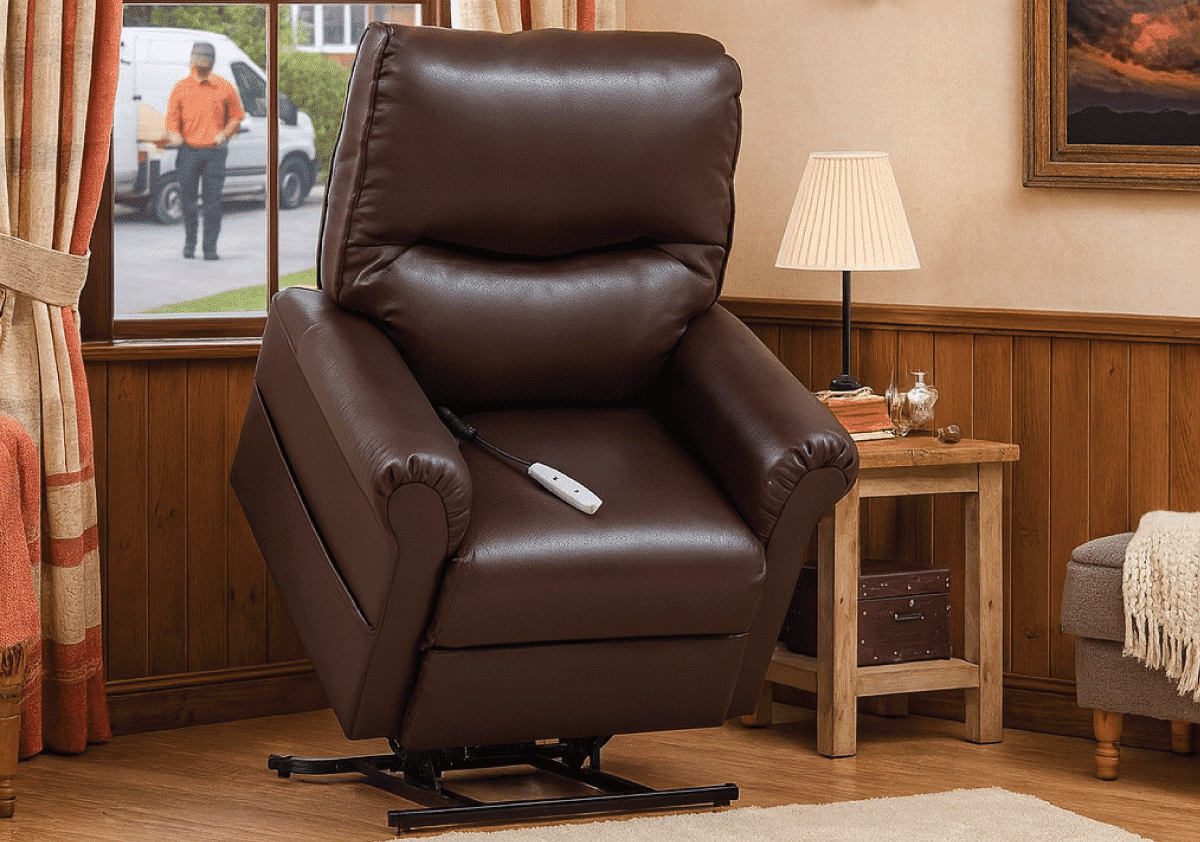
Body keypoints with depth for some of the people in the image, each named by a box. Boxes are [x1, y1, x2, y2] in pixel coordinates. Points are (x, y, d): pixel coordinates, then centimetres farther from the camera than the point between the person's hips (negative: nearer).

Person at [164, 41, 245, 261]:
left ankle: (210, 247, 0)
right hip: (189, 151, 1)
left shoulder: (224, 87, 5)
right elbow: (172, 116, 7)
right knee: (188, 199, 5)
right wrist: (174, 134, -13)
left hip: (214, 152, -1)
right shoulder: (181, 87, 7)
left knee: (213, 201, -5)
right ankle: (189, 242, 22)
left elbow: (236, 115, 12)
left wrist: (224, 134, -4)